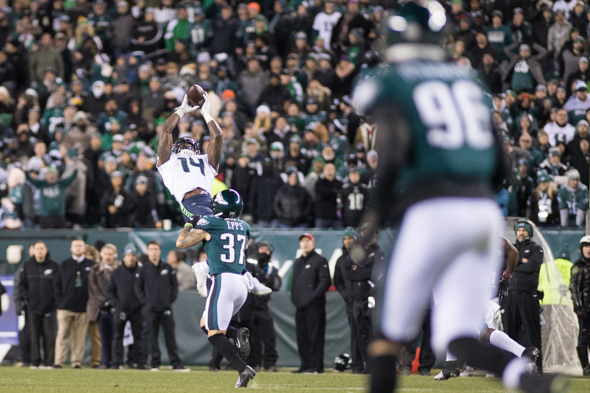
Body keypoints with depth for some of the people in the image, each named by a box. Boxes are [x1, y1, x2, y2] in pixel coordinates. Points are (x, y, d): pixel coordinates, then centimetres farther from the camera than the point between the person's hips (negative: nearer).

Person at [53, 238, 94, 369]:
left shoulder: (91, 265, 9)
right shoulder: (64, 265, 10)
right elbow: (57, 284, 11)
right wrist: (60, 299, 0)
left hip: (83, 308, 0)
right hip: (66, 307, 0)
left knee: (80, 337, -1)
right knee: (62, 335, -5)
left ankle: (77, 361, 3)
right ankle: (59, 361, -5)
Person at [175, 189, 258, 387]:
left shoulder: (209, 224, -2)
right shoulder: (244, 227, 14)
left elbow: (181, 243, 5)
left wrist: (188, 226, 24)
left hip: (223, 281, -6)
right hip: (243, 283, 6)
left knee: (214, 333, -3)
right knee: (206, 324, 21)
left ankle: (243, 369, -18)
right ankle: (238, 334, -5)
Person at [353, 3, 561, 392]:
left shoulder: (390, 85, 5)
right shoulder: (469, 81, 22)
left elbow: (395, 151, -13)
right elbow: (498, 169, 20)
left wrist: (379, 212, -2)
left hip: (433, 213, -5)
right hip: (485, 211, 5)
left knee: (392, 332, 8)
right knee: (455, 337, 2)